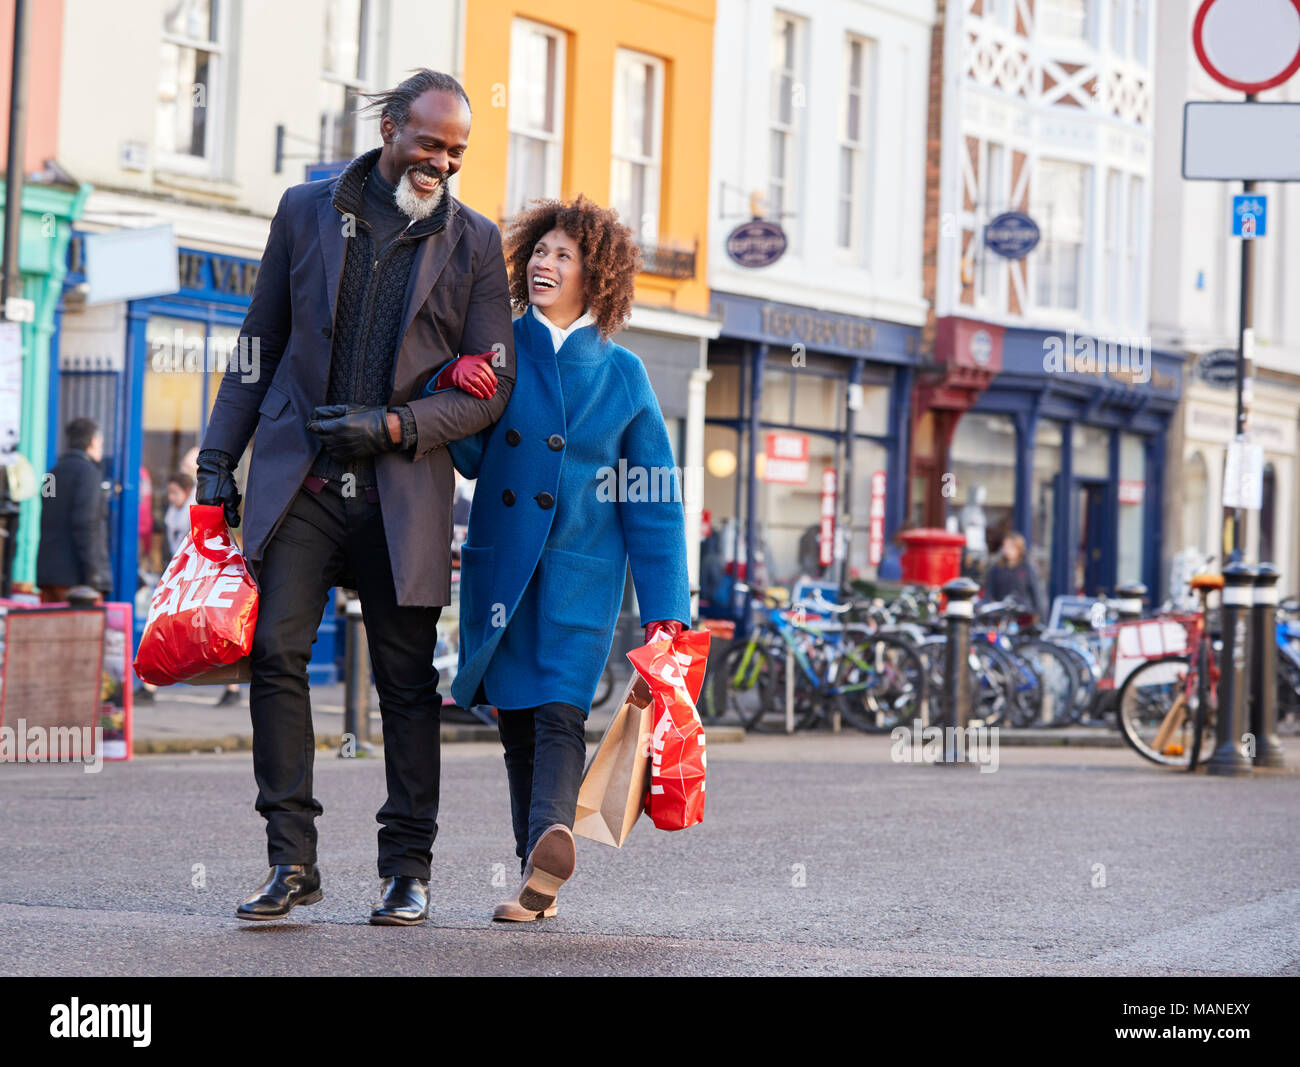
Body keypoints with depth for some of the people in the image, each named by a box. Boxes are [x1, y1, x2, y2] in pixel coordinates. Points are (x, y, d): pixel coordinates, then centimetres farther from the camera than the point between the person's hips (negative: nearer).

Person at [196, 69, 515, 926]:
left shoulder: (474, 241, 5)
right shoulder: (307, 210, 9)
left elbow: (491, 389, 3)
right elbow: (260, 344, 13)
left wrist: (394, 426, -10)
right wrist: (220, 457, 8)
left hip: (403, 491, 0)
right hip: (297, 477, 1)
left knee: (407, 680, 2)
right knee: (276, 649, -12)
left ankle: (408, 868, 12)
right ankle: (292, 860, -5)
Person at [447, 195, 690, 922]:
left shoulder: (621, 374, 4)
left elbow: (654, 501, 5)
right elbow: (469, 459, 8)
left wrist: (664, 611, 0)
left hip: (580, 568, -2)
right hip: (499, 562, 3)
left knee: (560, 708, -19)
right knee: (515, 718, 5)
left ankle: (551, 836, -38)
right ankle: (538, 881, 11)